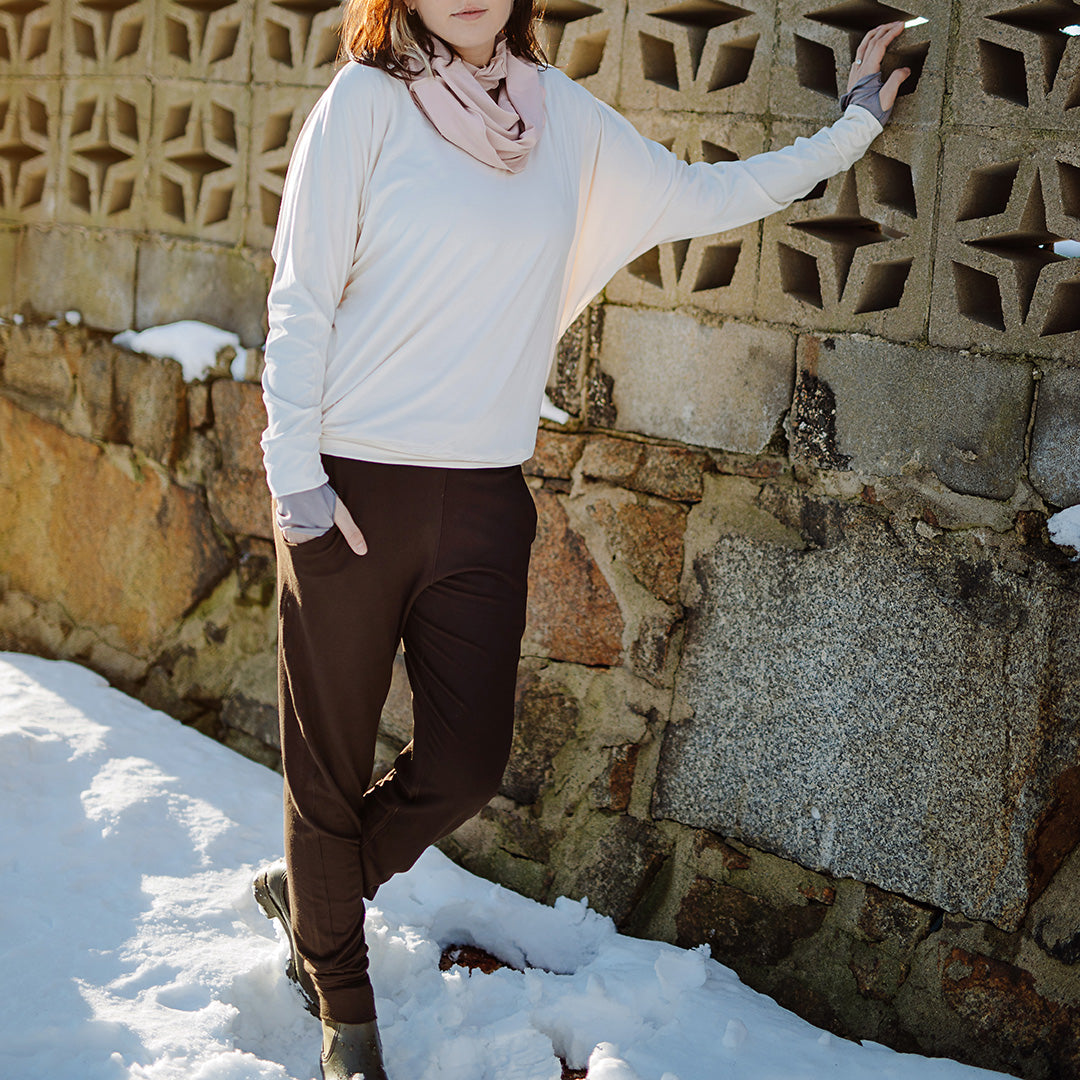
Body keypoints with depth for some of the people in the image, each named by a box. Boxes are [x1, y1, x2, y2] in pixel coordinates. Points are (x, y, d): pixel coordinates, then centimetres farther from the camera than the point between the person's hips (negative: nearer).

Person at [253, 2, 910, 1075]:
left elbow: (702, 198, 18)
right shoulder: (368, 98, -5)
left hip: (483, 498, 4)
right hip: (349, 491, -4)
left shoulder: (566, 115, 7)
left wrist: (851, 128, 21)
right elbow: (301, 297, -5)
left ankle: (307, 894, 33)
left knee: (466, 764, 3)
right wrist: (295, 470, -10)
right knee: (331, 769, 6)